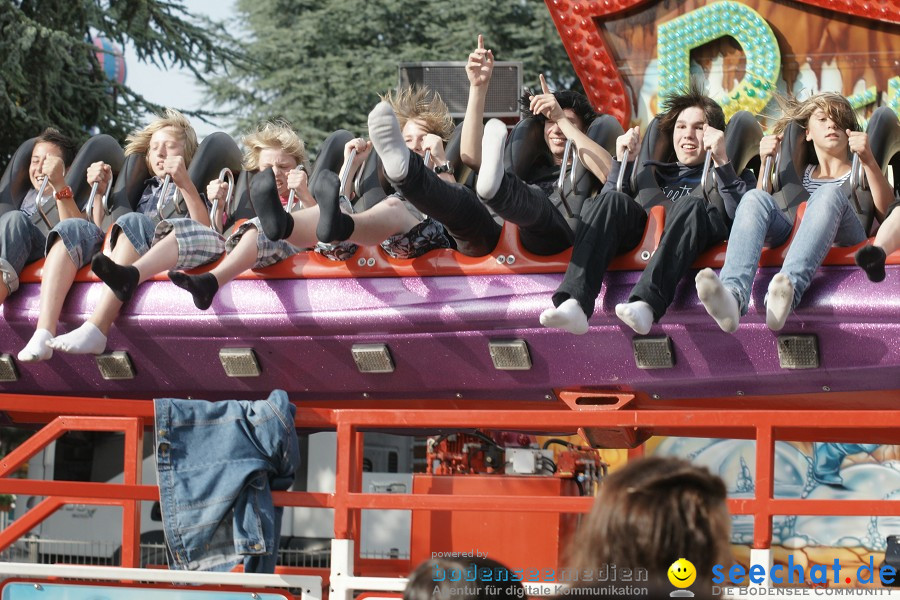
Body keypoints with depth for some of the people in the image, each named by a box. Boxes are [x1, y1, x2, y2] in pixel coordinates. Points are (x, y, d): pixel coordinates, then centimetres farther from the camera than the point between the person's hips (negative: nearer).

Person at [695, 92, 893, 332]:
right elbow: (766, 208, 20)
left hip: (844, 239, -2)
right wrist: (766, 163, 9)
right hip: (794, 238, 2)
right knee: (755, 198, -25)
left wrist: (868, 160, -7)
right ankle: (734, 294, -55)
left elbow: (887, 210, 6)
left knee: (829, 193, -33)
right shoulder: (803, 175, 35)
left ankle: (791, 288, -60)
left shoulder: (859, 172, 28)